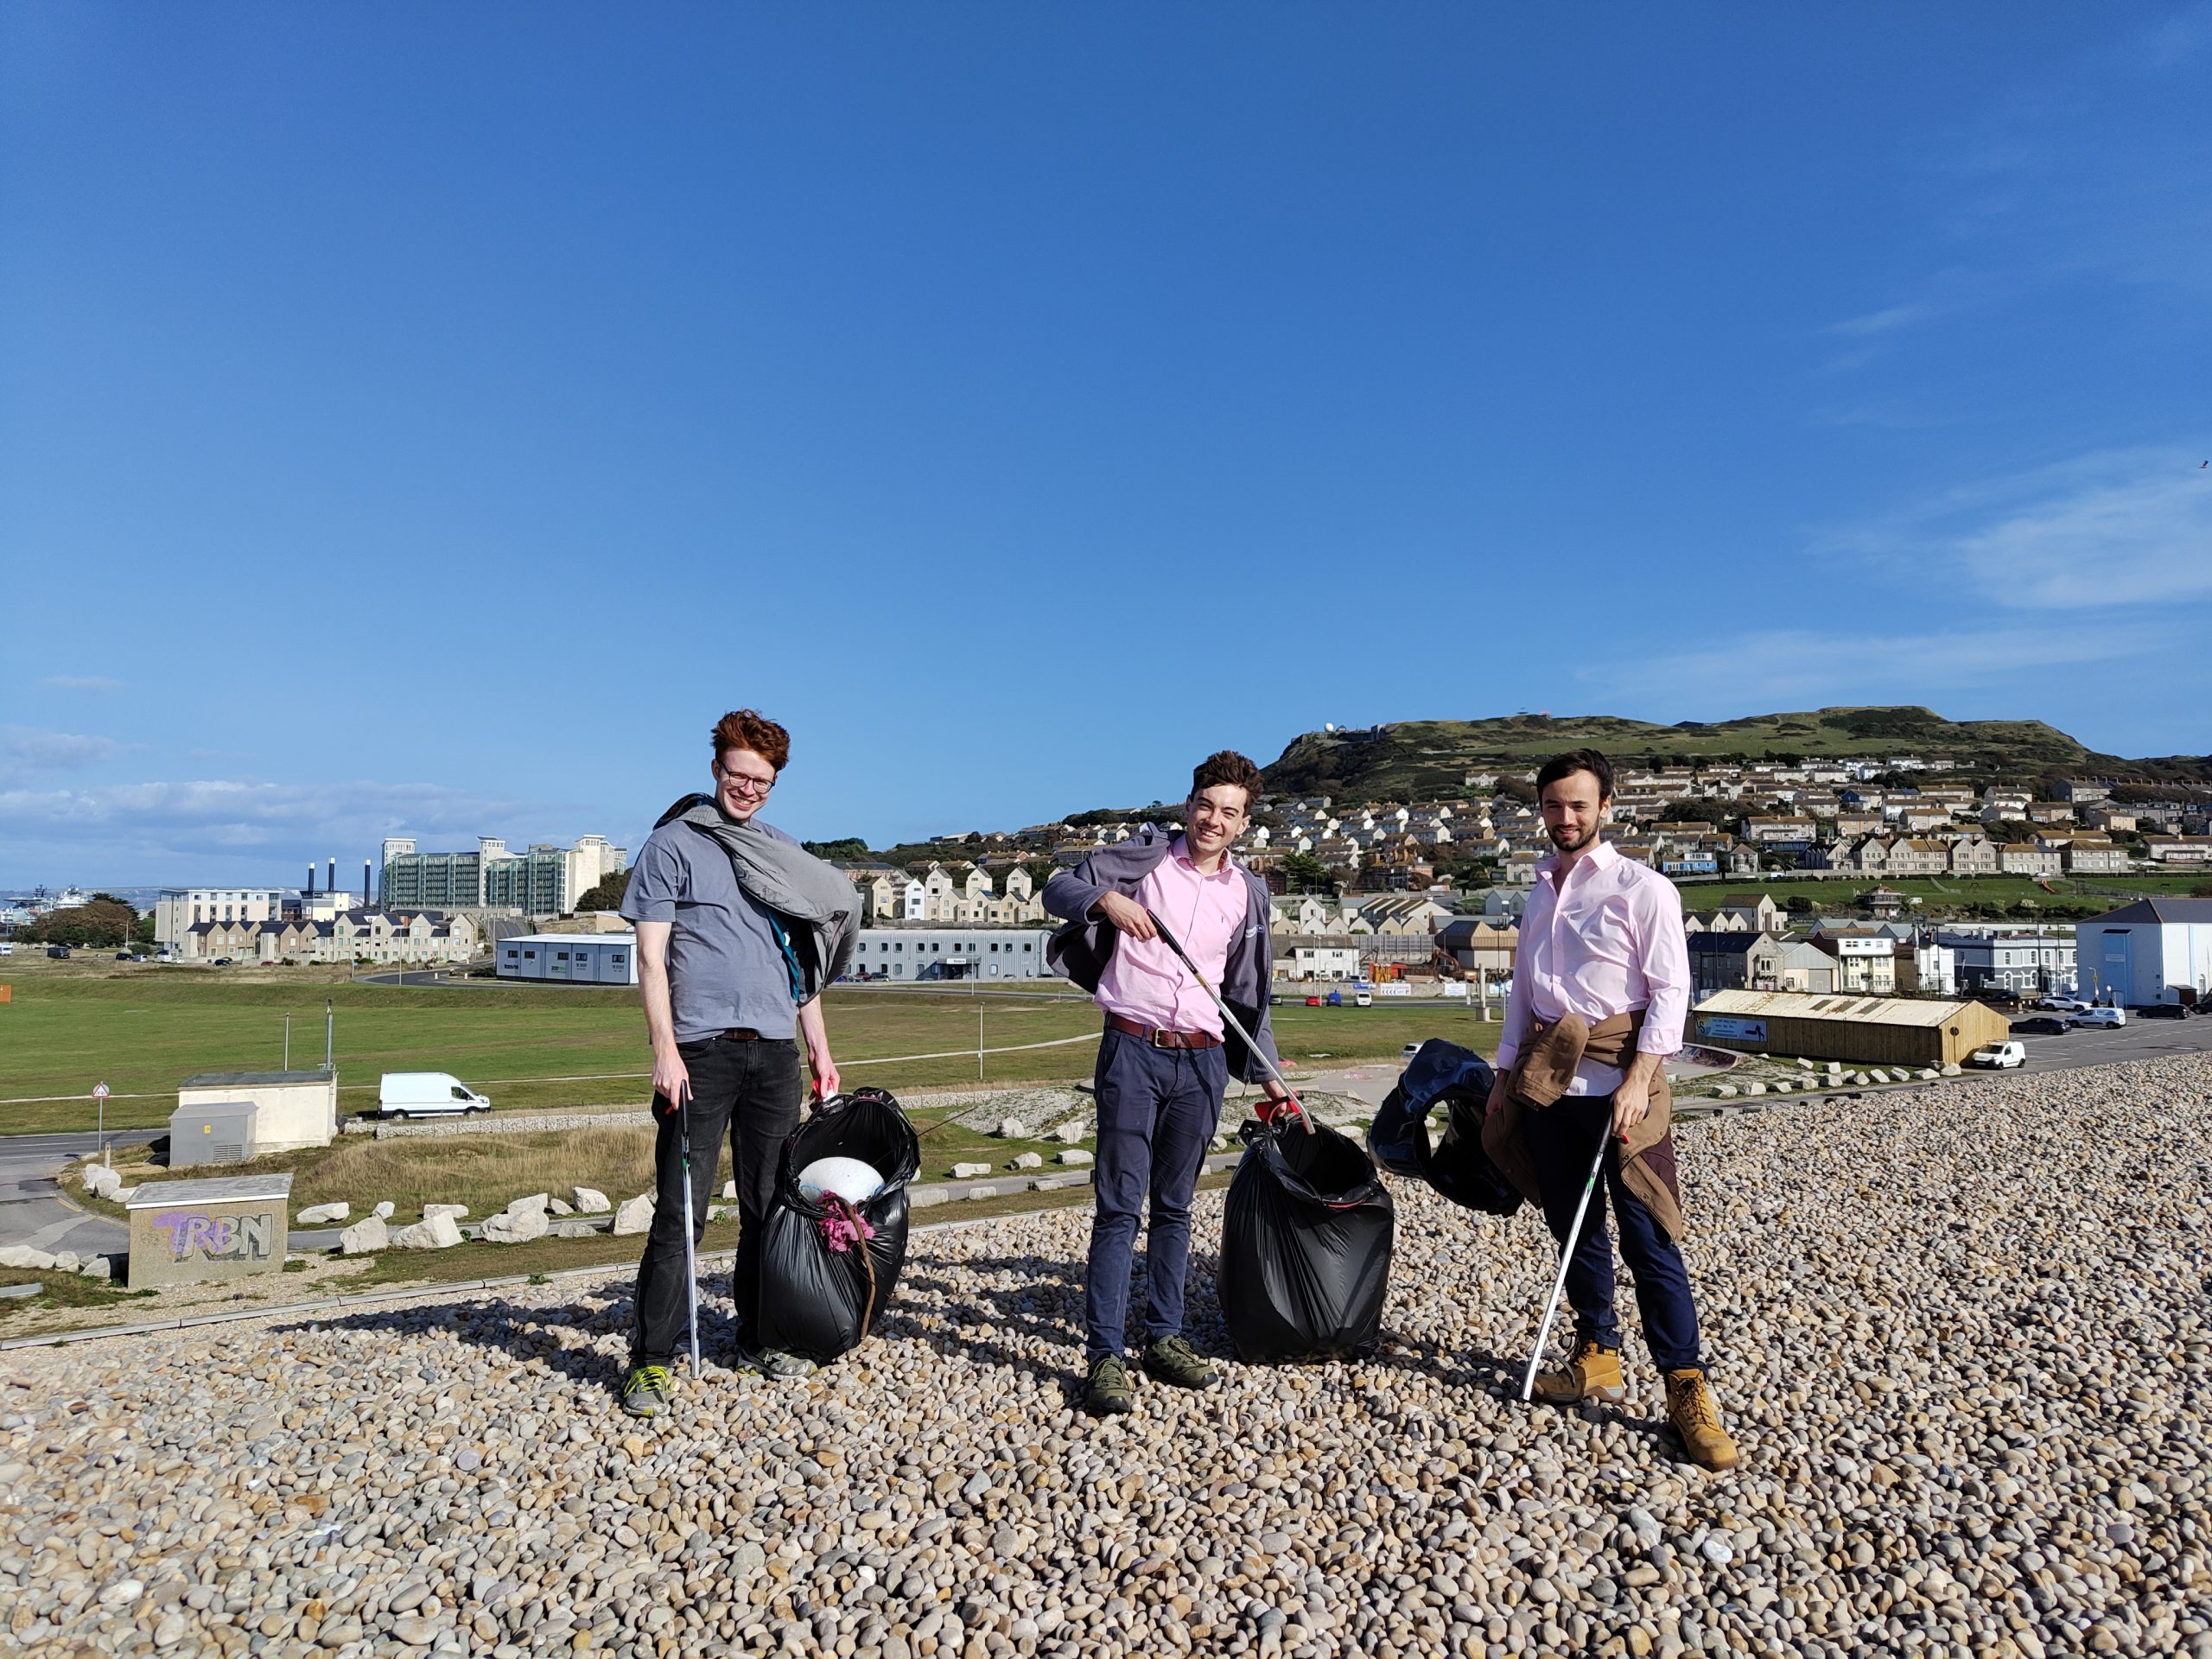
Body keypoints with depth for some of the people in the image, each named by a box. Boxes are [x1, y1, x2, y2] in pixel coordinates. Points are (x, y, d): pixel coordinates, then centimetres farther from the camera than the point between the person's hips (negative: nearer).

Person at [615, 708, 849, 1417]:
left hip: (774, 1050, 5)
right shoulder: (673, 843, 1)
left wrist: (820, 1047, 15)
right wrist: (664, 1051, -14)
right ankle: (651, 1359, 6)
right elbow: (651, 956, -4)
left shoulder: (784, 853, 16)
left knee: (770, 1205, 11)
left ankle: (758, 1337, 24)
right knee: (681, 1210, -4)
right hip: (701, 1049, -5)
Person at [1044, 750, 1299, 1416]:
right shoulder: (1145, 856, 2)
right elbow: (1058, 890, 0)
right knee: (1119, 1206, -5)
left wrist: (1268, 1076, 18)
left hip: (1202, 1062, 4)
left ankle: (1164, 1339, 23)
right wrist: (1108, 898, -20)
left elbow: (1249, 996, 18)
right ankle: (1104, 1356, 1)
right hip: (1133, 1052, -3)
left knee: (1175, 1206, 12)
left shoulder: (1248, 893, 12)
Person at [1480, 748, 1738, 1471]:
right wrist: (1505, 1073, 16)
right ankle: (1597, 1358, 26)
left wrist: (1638, 1080, -17)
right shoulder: (1541, 891, 14)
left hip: (1619, 1082, -6)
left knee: (1647, 1237, -5)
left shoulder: (1642, 889, -4)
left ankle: (1687, 1391, 4)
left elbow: (1670, 989, -9)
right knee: (1573, 1227, 12)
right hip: (1547, 1080, 6)